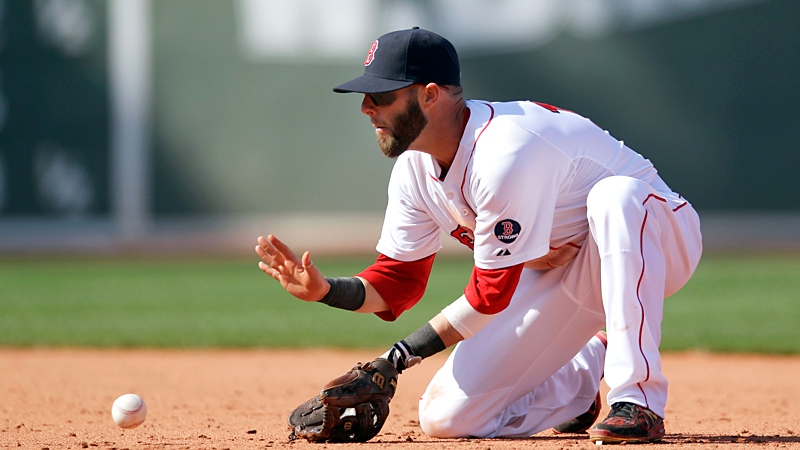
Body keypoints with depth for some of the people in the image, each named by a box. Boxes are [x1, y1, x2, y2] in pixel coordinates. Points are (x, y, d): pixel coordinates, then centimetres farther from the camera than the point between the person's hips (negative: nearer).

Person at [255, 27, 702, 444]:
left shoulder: (504, 154, -32)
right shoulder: (414, 169, -5)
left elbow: (492, 293, -26)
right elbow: (399, 281, 2)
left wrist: (398, 357, -23)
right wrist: (326, 290, -18)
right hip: (559, 273, 7)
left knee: (613, 196, -43)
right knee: (447, 417, -7)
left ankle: (638, 401, -40)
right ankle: (585, 369, 19)